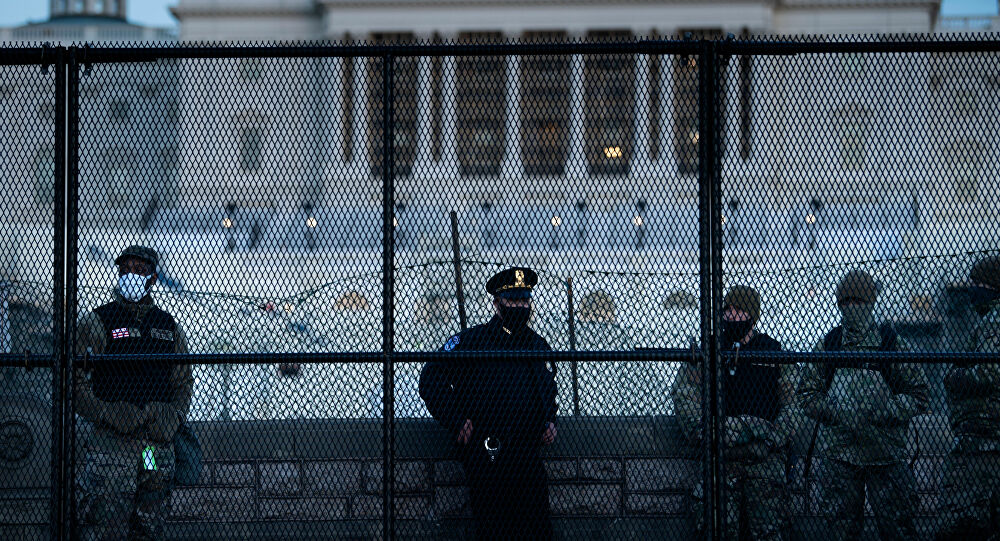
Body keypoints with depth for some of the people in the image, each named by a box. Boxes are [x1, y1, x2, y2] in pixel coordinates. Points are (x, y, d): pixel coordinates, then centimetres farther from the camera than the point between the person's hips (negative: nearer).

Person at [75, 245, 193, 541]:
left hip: (159, 446, 4)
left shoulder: (169, 327, 16)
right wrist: (109, 416, -14)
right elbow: (76, 382, -2)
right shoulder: (96, 322, 2)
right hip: (112, 443, -4)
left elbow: (184, 382, 21)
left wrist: (173, 418, 3)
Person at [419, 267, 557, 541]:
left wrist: (550, 420, 17)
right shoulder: (471, 341, -1)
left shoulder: (539, 345, 16)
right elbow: (431, 379, -1)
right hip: (486, 455, -5)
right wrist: (457, 421, -7)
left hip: (528, 454, 5)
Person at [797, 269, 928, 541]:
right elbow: (807, 393, 10)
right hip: (838, 454, 2)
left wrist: (884, 411, -12)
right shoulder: (827, 345, 9)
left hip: (885, 453, -2)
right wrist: (834, 410, -9)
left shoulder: (893, 344, 4)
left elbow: (918, 394, 3)